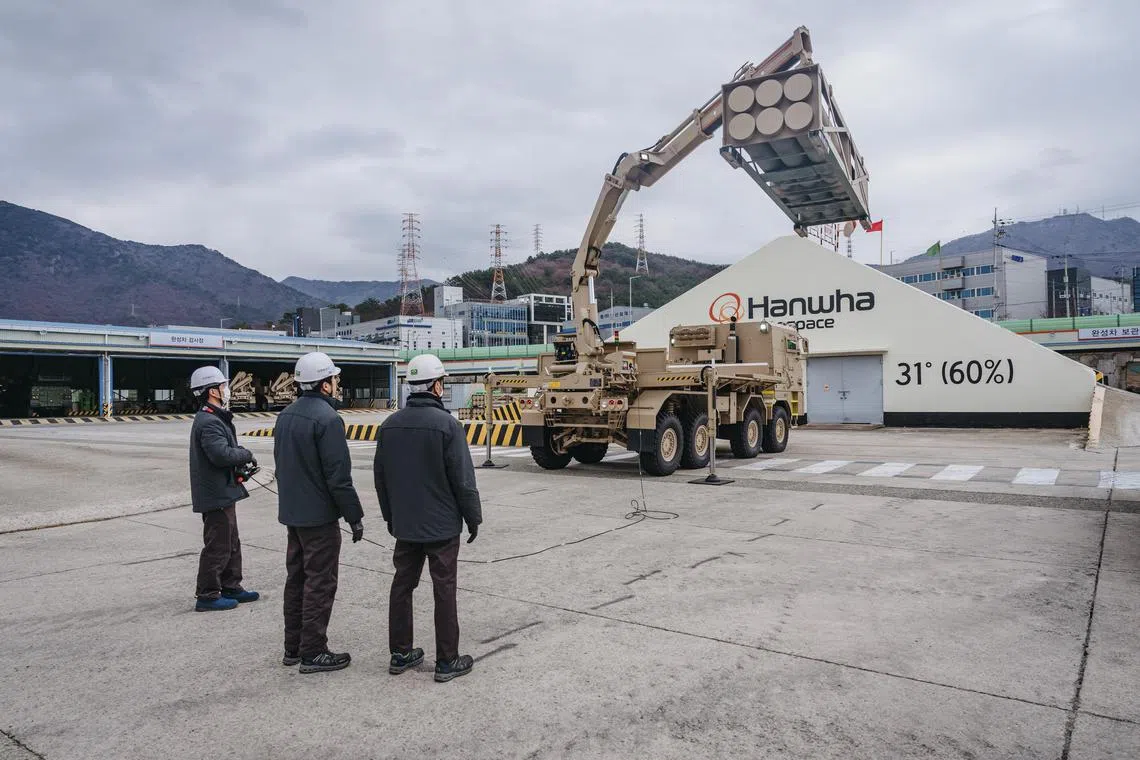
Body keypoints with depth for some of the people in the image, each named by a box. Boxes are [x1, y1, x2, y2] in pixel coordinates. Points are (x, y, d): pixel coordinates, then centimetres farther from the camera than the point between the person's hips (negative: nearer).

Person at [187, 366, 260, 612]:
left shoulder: (215, 418, 15)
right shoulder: (209, 422, -20)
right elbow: (222, 454, -30)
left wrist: (240, 464, 3)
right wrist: (247, 455, -14)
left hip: (222, 492, 11)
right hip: (215, 495, -11)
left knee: (231, 545, 19)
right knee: (217, 547, -2)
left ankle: (231, 587, 30)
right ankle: (208, 596, 8)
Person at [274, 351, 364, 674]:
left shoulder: (286, 415, 9)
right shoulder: (327, 418, -19)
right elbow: (339, 475, -21)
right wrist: (354, 516, -14)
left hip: (291, 512, 9)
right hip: (319, 515, -9)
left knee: (296, 577, 17)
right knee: (319, 583, 0)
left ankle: (293, 647, 26)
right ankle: (313, 653, 8)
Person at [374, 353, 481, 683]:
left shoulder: (389, 425, 2)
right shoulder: (446, 424, -16)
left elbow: (380, 476, 10)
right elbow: (463, 478, -15)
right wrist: (473, 517, -3)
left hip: (404, 524, 6)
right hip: (442, 524, -5)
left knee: (402, 585, 15)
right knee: (444, 590, 3)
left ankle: (400, 653, 24)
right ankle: (447, 661, 10)